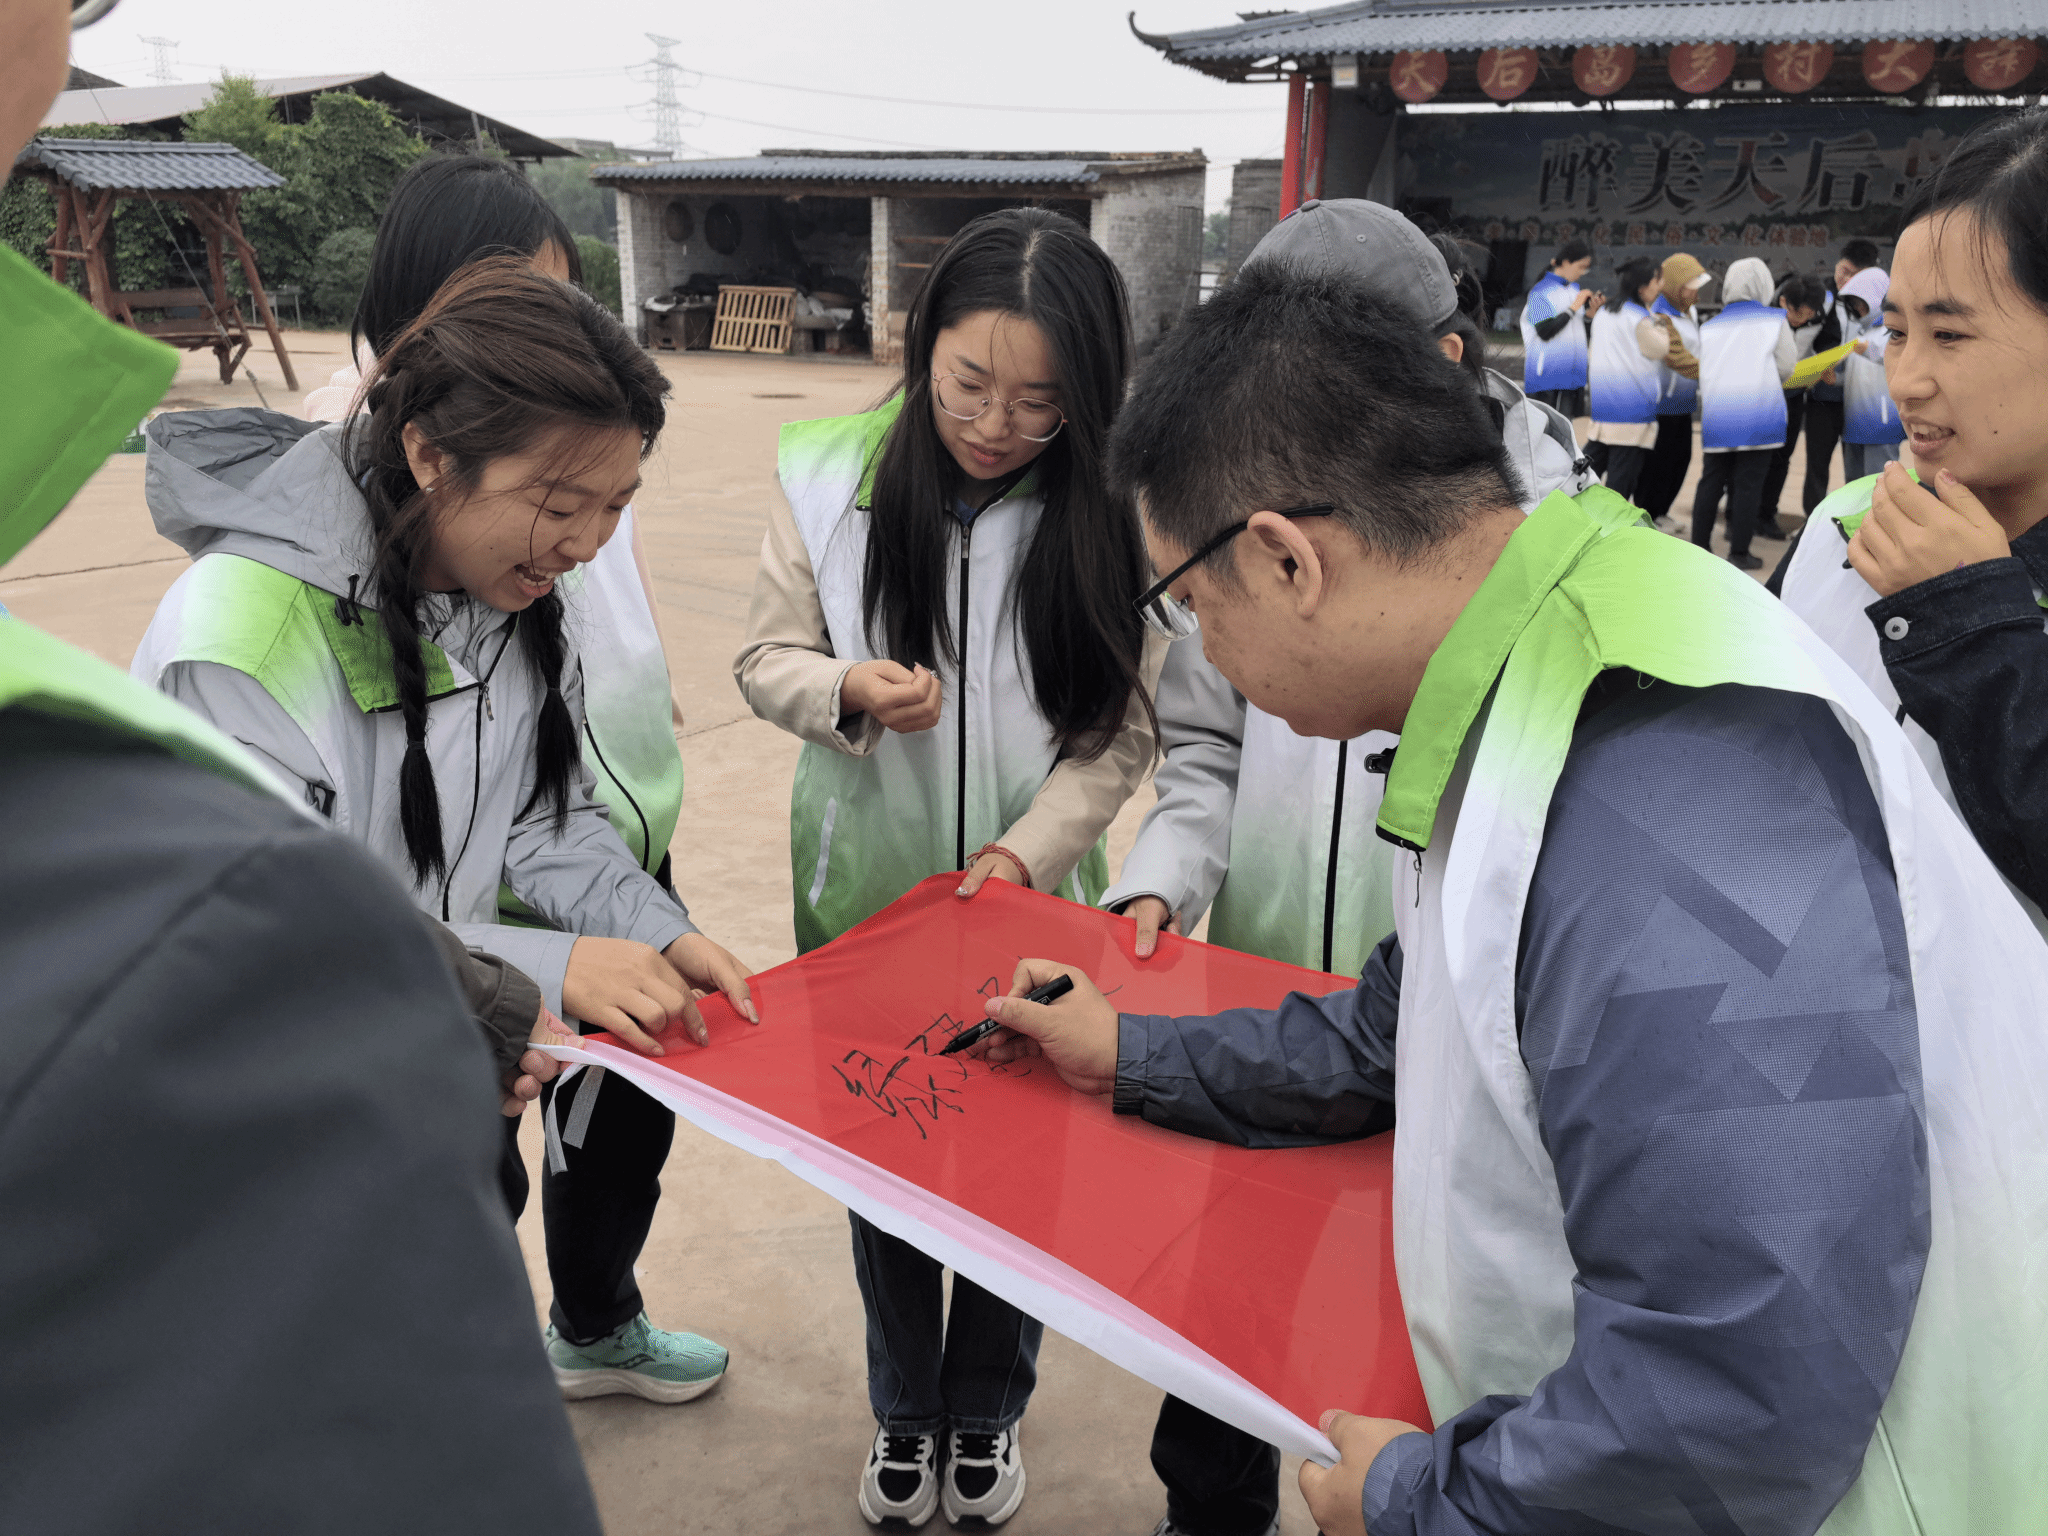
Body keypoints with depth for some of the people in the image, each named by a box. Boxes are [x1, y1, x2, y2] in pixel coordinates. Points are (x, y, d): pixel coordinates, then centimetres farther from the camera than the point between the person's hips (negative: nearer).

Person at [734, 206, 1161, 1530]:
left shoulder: (1113, 513, -11)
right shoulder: (830, 474, -9)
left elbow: (1123, 729, -8)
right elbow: (767, 657, -1)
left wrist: (1025, 851, -19)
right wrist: (848, 691, -22)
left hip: (1032, 902, -1)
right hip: (865, 898, 1)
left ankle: (988, 1412, 43)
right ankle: (903, 1409, 44)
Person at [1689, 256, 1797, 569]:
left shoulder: (1710, 326, 7)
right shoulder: (1775, 320, 0)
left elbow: (1704, 371, 5)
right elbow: (1786, 367, 0)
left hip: (1716, 413, 3)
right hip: (1758, 412, -3)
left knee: (1711, 480, 11)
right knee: (1748, 483, 0)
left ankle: (1699, 546, 15)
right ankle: (1739, 552, 2)